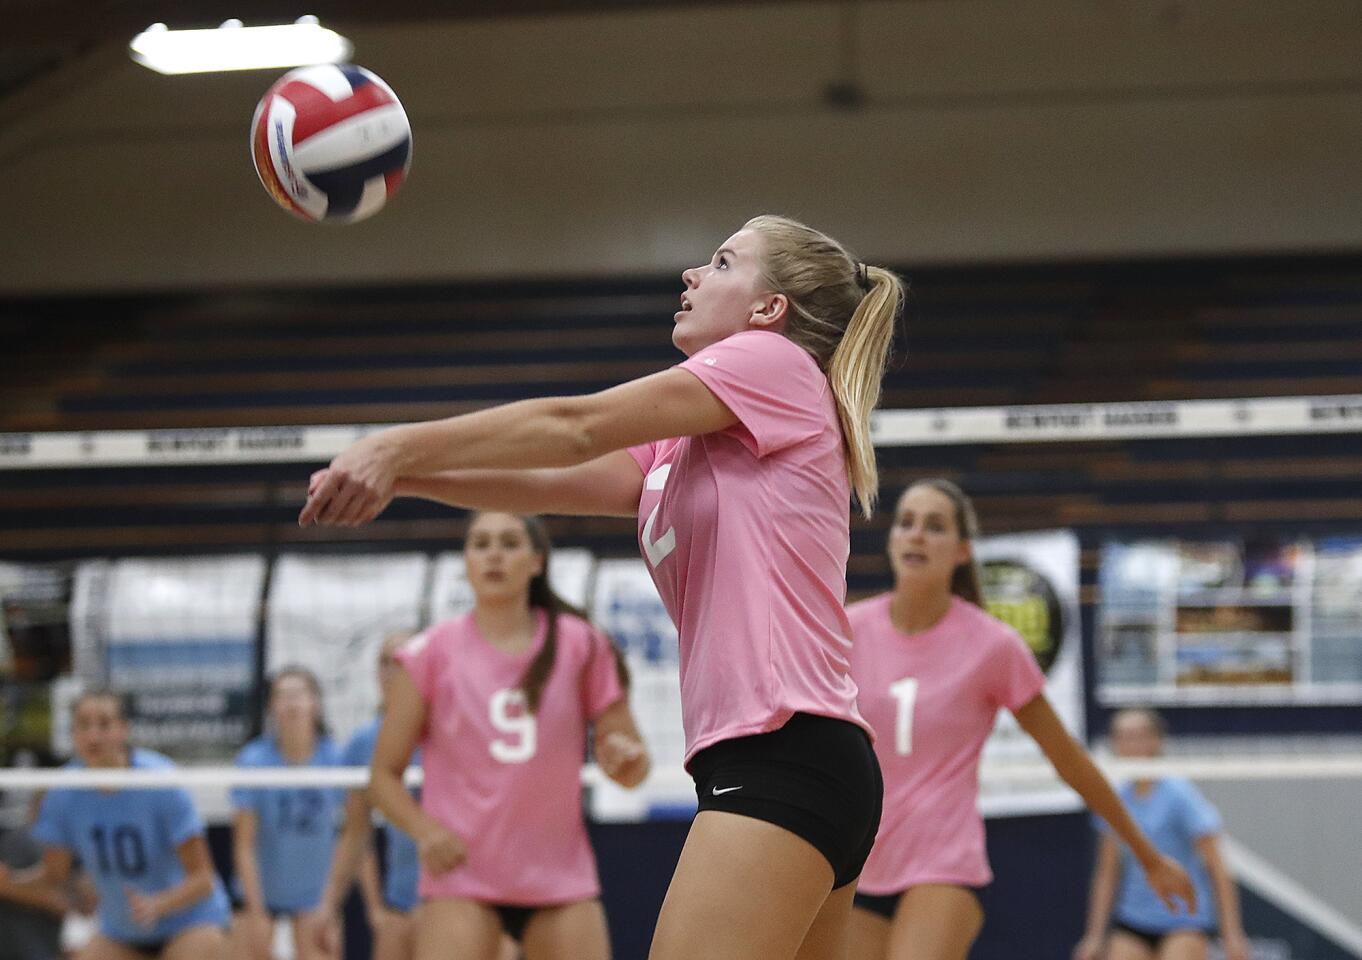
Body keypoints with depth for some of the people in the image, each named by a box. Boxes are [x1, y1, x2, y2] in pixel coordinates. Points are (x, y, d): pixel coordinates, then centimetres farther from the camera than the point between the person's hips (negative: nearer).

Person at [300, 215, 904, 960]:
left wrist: (401, 446, -14)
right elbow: (550, 485, 13)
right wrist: (398, 473, 1)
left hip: (785, 754, -9)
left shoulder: (775, 363, -1)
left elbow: (576, 427, -9)